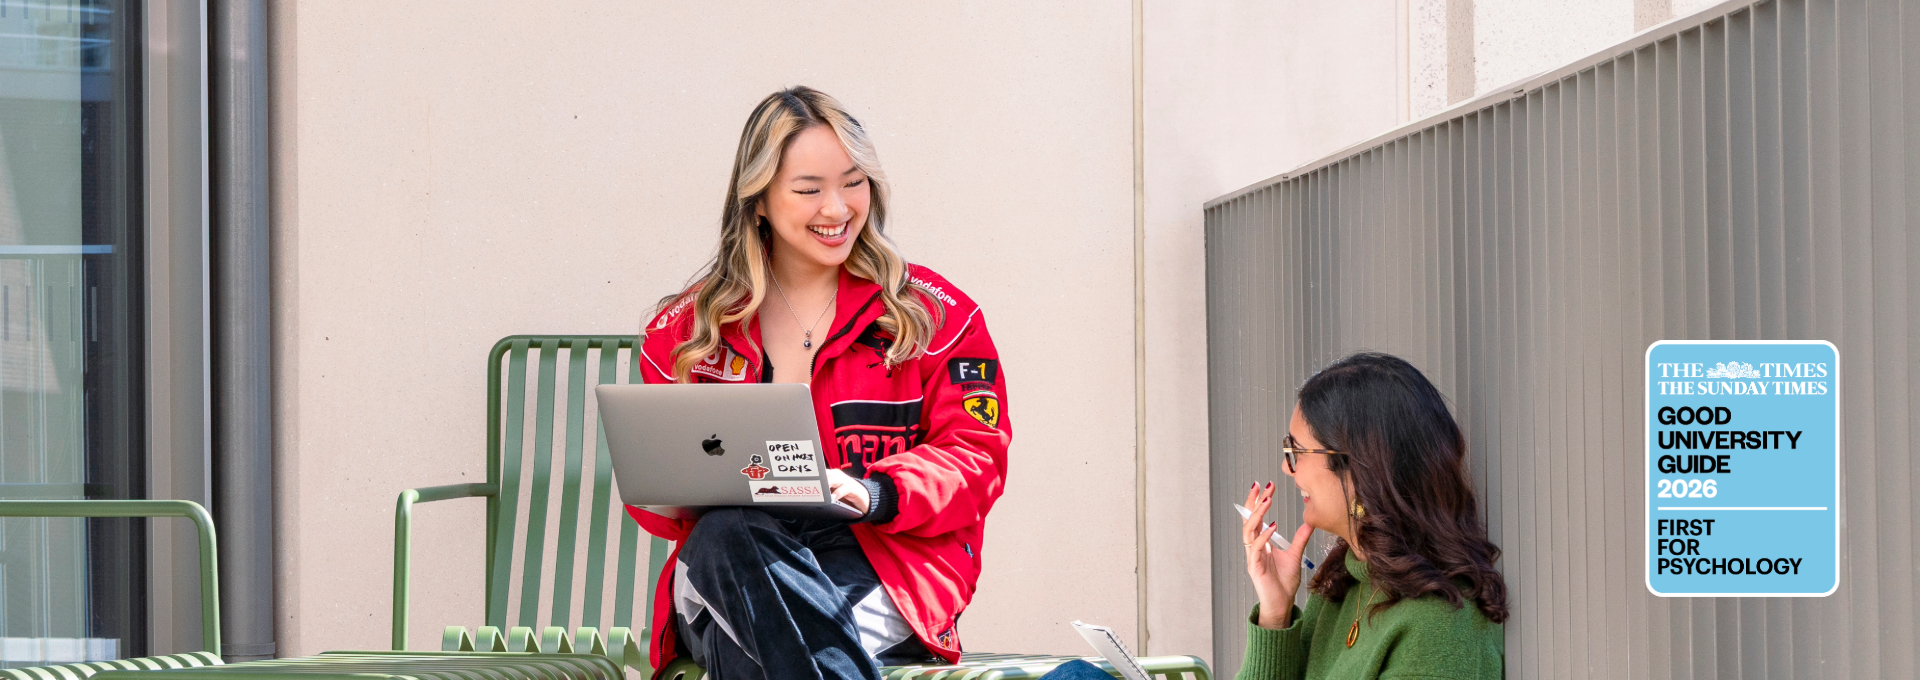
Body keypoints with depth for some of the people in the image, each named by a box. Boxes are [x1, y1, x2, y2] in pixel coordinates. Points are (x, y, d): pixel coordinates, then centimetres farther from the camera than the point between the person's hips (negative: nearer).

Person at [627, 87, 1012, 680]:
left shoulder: (934, 314, 12)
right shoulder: (684, 329, 16)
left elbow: (974, 457, 4)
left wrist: (875, 493, -17)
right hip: (722, 561, 3)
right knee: (732, 533, -37)